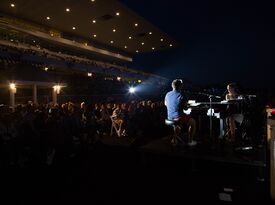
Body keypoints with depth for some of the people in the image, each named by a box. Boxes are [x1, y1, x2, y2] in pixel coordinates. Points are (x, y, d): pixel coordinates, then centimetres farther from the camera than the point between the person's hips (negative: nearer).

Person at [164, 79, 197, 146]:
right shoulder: (181, 95, -16)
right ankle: (190, 141, 20)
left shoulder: (168, 94, 1)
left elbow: (165, 104, 17)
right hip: (178, 118, -7)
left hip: (169, 117, 7)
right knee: (193, 121, 19)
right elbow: (185, 107, -9)